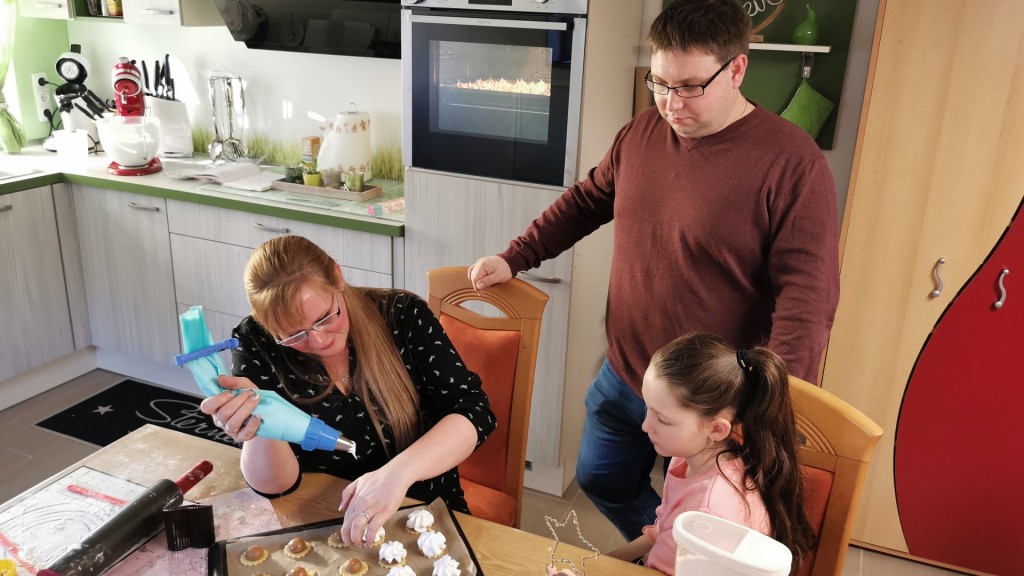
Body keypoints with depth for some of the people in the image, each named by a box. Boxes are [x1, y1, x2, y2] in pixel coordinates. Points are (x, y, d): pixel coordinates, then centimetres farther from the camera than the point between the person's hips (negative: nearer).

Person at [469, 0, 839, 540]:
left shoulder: (790, 161, -19)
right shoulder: (641, 132, 0)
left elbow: (806, 297, -23)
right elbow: (585, 201, 14)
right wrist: (514, 258, 8)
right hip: (621, 379, 7)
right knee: (600, 481, 26)